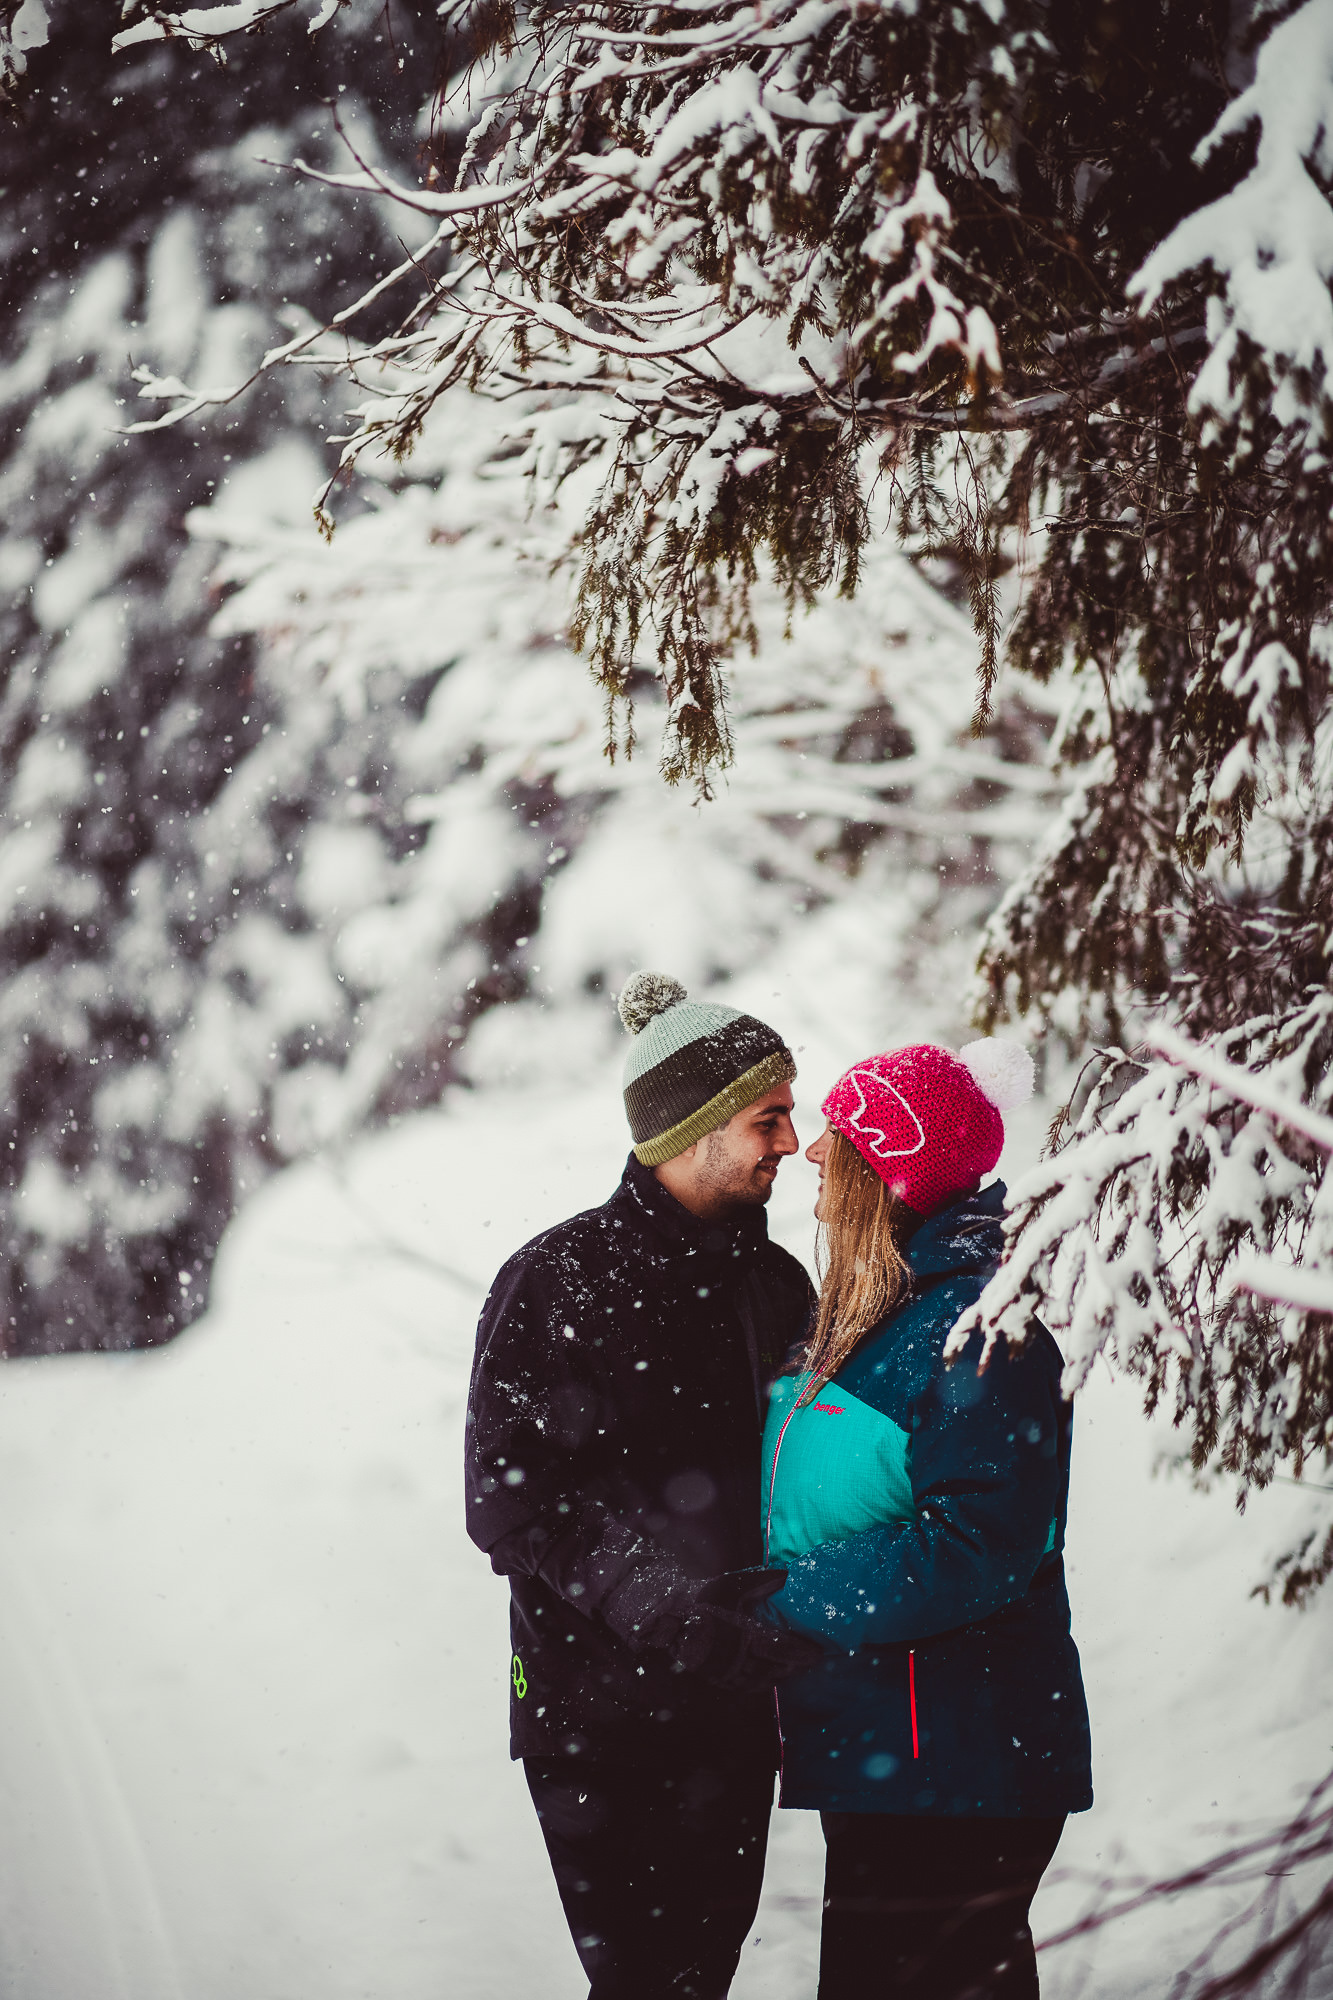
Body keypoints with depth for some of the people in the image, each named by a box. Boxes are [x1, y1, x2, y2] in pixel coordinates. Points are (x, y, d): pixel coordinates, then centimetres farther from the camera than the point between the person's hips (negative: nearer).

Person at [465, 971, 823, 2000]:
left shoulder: (774, 1283, 12)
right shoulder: (555, 1282, -6)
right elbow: (509, 1502, -13)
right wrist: (671, 1605, -23)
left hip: (731, 1718, 5)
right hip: (597, 1715, -5)